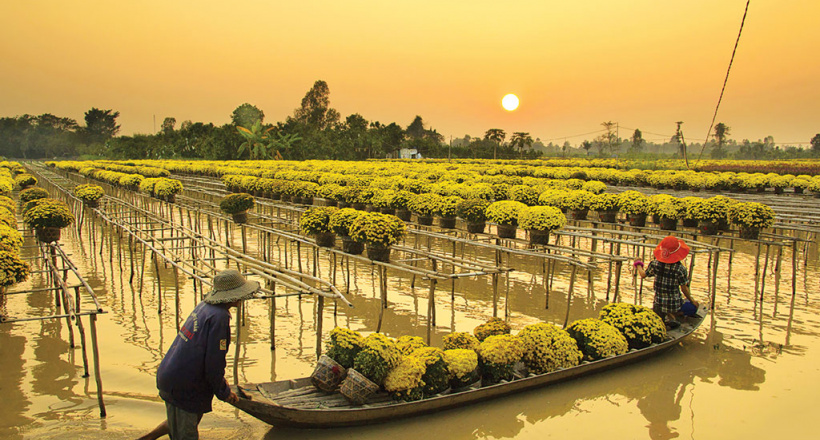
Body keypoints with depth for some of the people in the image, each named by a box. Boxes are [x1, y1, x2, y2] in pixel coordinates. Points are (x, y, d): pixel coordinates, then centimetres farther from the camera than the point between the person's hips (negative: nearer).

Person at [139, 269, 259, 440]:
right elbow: (214, 360, -21)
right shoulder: (219, 317, -21)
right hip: (183, 386, -9)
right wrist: (223, 392, -5)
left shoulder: (204, 305, 6)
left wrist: (220, 380, 20)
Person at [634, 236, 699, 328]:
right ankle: (672, 316, -1)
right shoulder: (680, 269, -17)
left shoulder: (654, 264, -11)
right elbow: (684, 289, -10)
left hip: (658, 303, 2)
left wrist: (638, 266, 26)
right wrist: (692, 301, 8)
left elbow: (643, 275, 5)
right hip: (674, 304, -2)